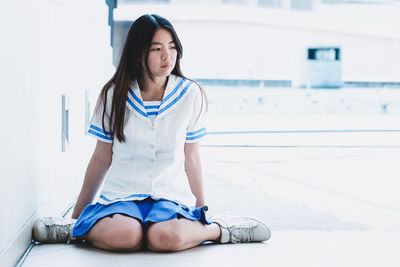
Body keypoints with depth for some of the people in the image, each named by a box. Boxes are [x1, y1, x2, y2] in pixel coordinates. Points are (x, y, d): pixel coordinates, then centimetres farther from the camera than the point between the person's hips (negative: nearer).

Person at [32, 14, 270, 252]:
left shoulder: (190, 94, 2)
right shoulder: (115, 94, 2)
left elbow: (191, 158, 11)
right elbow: (102, 158, 9)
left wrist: (202, 212, 15)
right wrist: (78, 212, 13)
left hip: (171, 196, 0)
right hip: (121, 196, 0)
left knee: (166, 237, -35)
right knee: (122, 235, -36)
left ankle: (218, 229, -10)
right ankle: (75, 228, -10)